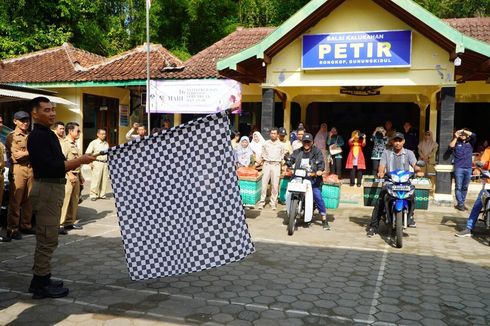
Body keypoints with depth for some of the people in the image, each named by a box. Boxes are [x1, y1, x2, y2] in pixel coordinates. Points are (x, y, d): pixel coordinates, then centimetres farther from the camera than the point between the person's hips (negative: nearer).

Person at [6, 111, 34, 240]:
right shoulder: (11, 136, 1)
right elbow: (16, 155, -9)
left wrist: (23, 153, -3)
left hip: (31, 168, 5)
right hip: (18, 169, -5)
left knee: (28, 200, 8)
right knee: (15, 200, -4)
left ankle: (26, 225, 18)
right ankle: (12, 228, 3)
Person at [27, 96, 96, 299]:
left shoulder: (49, 134, 15)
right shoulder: (37, 136, -15)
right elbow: (50, 166, -23)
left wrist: (77, 162, 4)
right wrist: (79, 161, -20)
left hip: (54, 188, 10)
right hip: (46, 189, -10)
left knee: (46, 237, 15)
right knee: (47, 238, -4)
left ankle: (41, 279, 26)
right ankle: (41, 284, 5)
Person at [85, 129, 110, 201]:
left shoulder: (106, 143, 16)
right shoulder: (94, 143, 0)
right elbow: (87, 153, -4)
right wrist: (90, 162, -13)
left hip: (105, 163, 5)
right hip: (97, 163, -5)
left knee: (104, 179, 4)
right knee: (95, 180, -7)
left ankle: (102, 194, 13)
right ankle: (93, 195, 0)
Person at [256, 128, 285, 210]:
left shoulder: (281, 145, 9)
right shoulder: (265, 144, 10)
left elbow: (282, 157, 13)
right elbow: (262, 155, 14)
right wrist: (259, 161, 2)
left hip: (276, 165, 0)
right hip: (267, 164, 0)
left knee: (275, 185, -1)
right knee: (264, 183, -4)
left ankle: (273, 203, 7)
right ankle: (262, 201, 2)